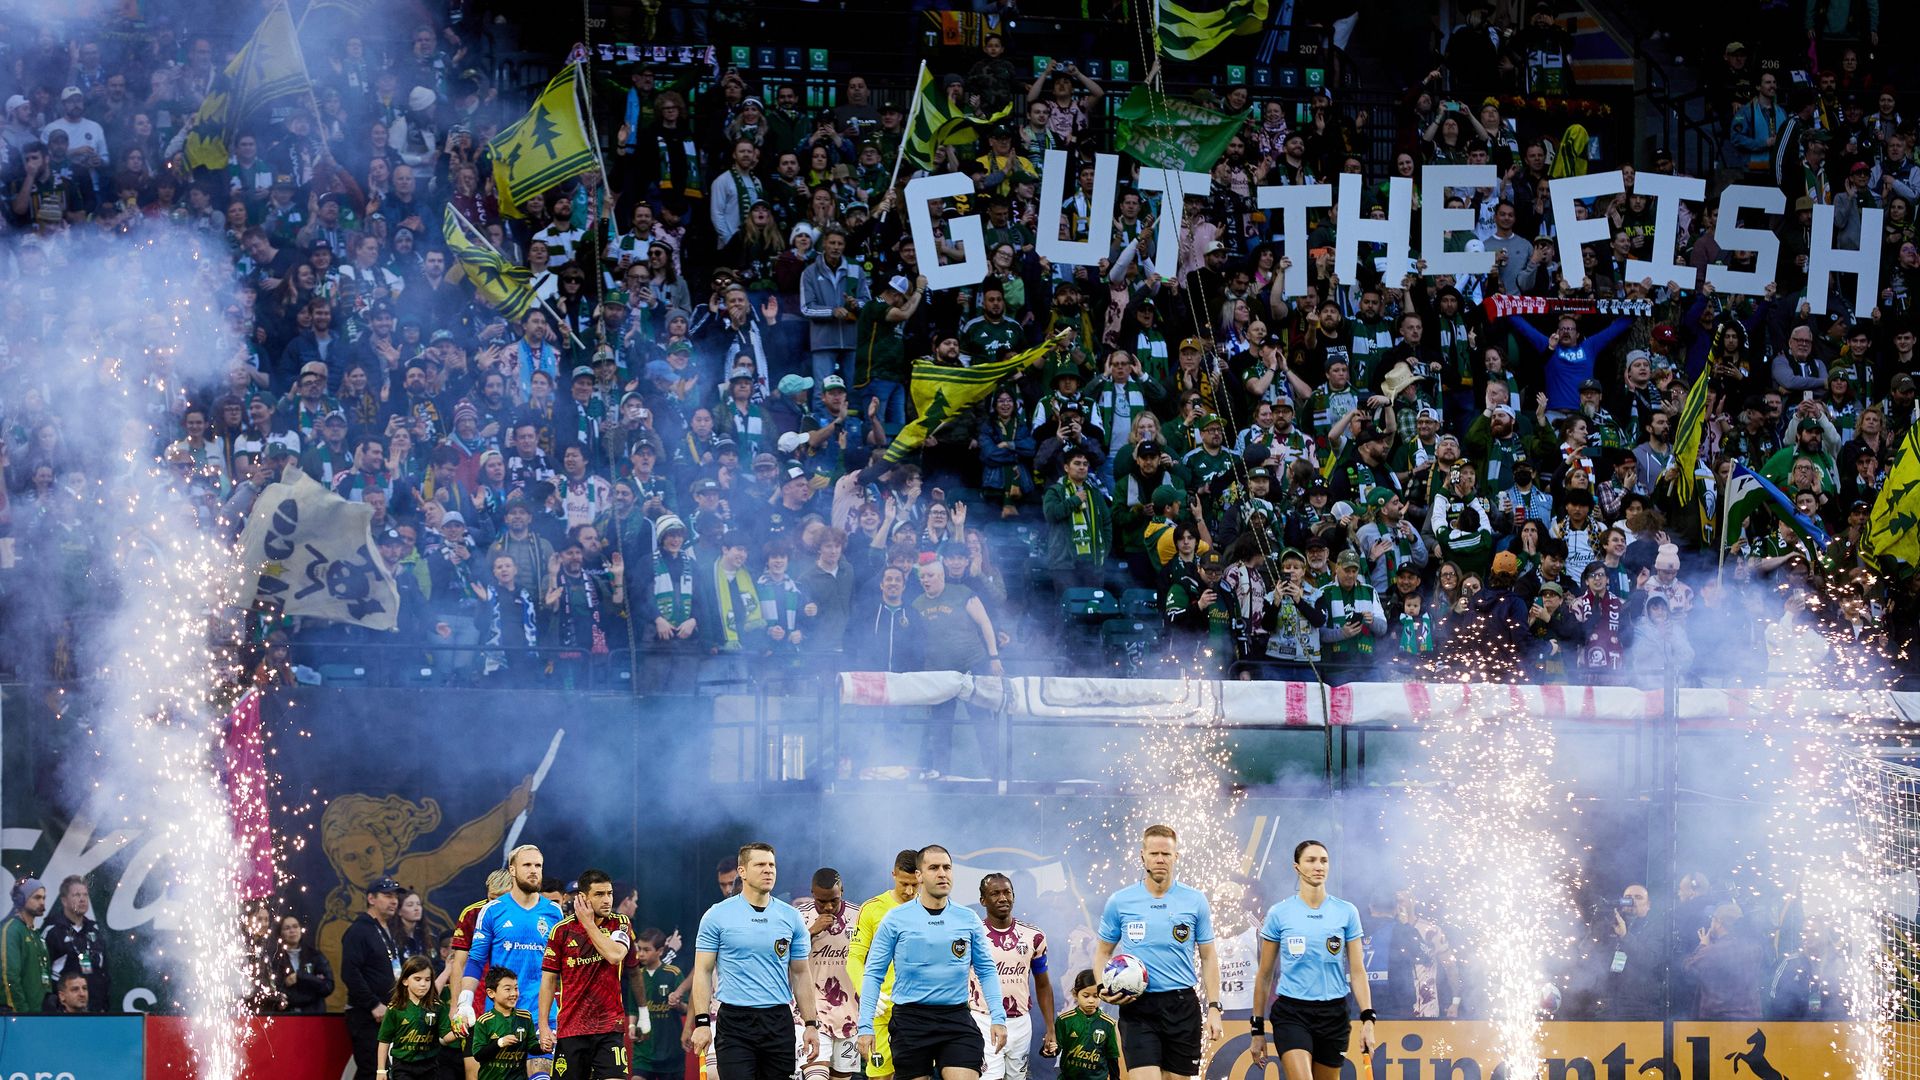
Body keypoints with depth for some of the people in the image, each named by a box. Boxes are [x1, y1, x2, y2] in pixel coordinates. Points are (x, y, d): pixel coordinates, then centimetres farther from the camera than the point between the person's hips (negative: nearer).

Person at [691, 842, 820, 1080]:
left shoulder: (791, 917, 8)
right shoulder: (717, 916, 0)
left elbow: (801, 973, 12)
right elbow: (703, 971, 0)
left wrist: (811, 1024, 6)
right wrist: (702, 1022, -9)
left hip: (779, 1022, 3)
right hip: (735, 1022, -3)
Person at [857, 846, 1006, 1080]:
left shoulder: (969, 920, 6)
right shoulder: (895, 920, 0)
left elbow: (986, 971, 13)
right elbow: (873, 974, 2)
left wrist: (998, 1017, 2)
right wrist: (866, 1027, -5)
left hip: (956, 1018, 1)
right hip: (910, 1020, -1)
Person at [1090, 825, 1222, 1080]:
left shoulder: (1195, 901, 4)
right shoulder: (1119, 902, 3)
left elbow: (1208, 957, 9)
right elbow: (1103, 952, 13)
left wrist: (1214, 1008, 1)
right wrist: (1103, 988, -6)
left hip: (1182, 1004, 1)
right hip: (1137, 1008, -1)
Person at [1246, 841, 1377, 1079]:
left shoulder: (1346, 912, 4)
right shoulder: (1278, 914, 1)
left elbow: (1357, 972, 5)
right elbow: (1264, 976, 7)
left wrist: (1368, 1020, -6)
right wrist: (1258, 1029, 7)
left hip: (1333, 1015, 2)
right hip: (1291, 1013, -2)